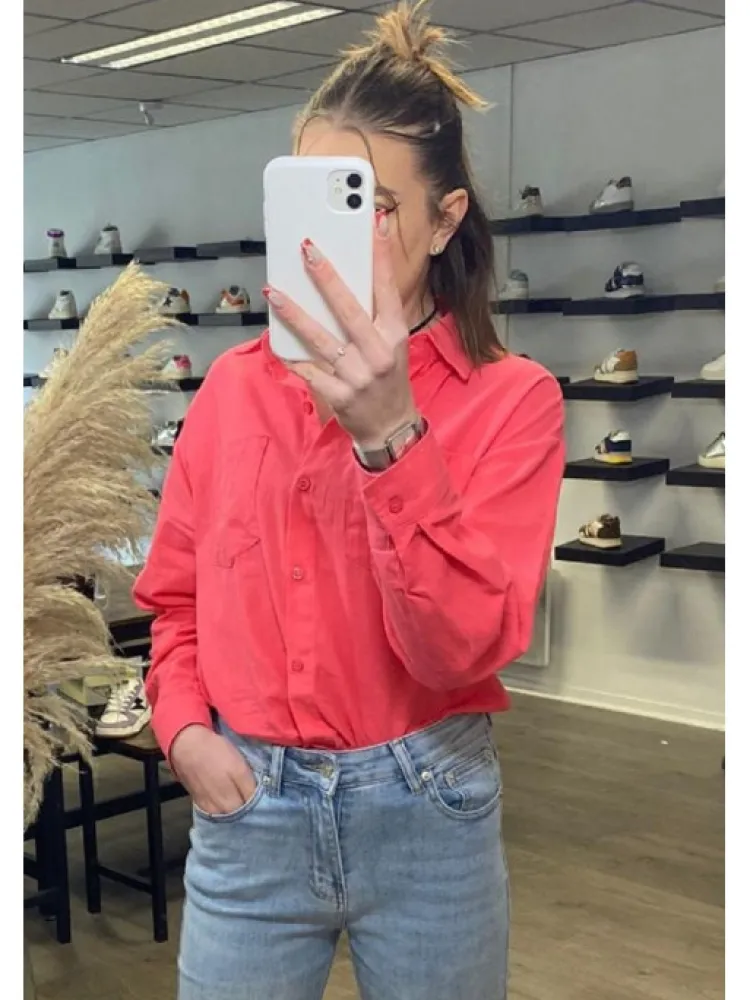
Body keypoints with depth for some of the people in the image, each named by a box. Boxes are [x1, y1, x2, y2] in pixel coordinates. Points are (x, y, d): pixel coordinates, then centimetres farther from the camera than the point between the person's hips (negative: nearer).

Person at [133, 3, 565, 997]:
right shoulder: (234, 384, 2)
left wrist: (389, 434, -29)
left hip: (425, 808, -2)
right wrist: (184, 728, -5)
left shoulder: (511, 398, -8)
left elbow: (464, 648, -19)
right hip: (248, 803, 3)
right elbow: (177, 592, 12)